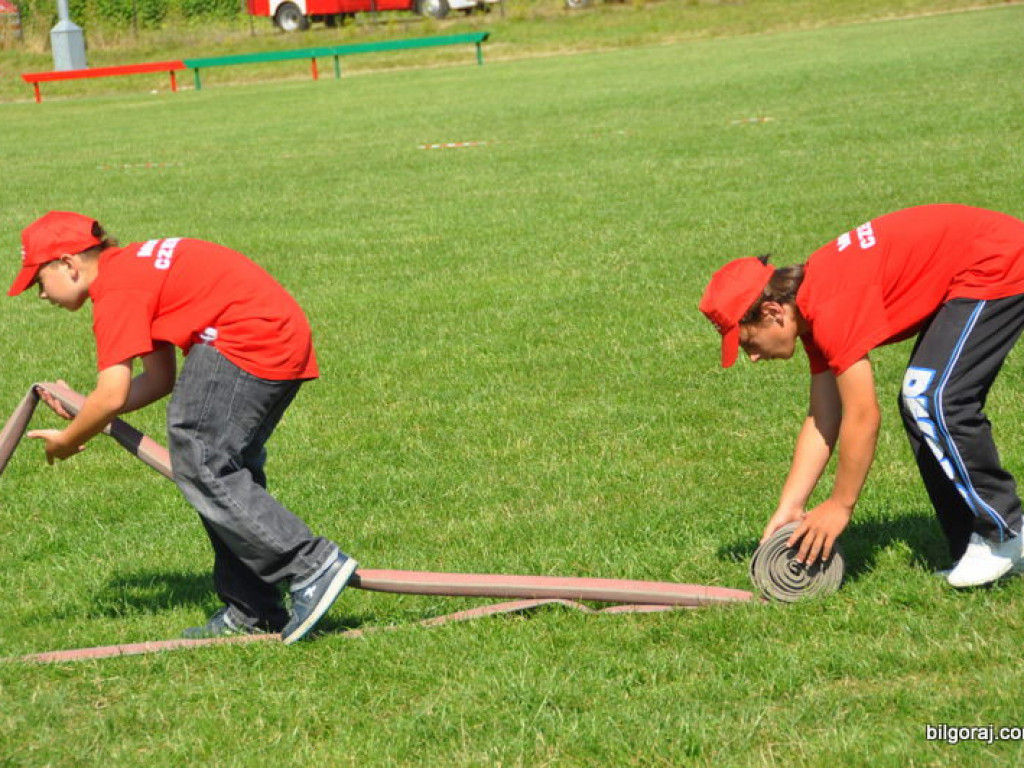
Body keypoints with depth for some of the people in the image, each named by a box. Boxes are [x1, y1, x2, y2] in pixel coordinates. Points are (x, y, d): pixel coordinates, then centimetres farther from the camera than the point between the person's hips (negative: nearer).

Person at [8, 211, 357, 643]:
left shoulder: (116, 290, -9)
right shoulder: (135, 268, 22)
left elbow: (113, 396, -14)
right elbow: (162, 379, 20)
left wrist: (66, 441, 3)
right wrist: (83, 410, 15)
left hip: (250, 341, -11)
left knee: (201, 466, -10)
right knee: (224, 467, 15)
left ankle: (313, 565, -13)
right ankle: (252, 611, 17)